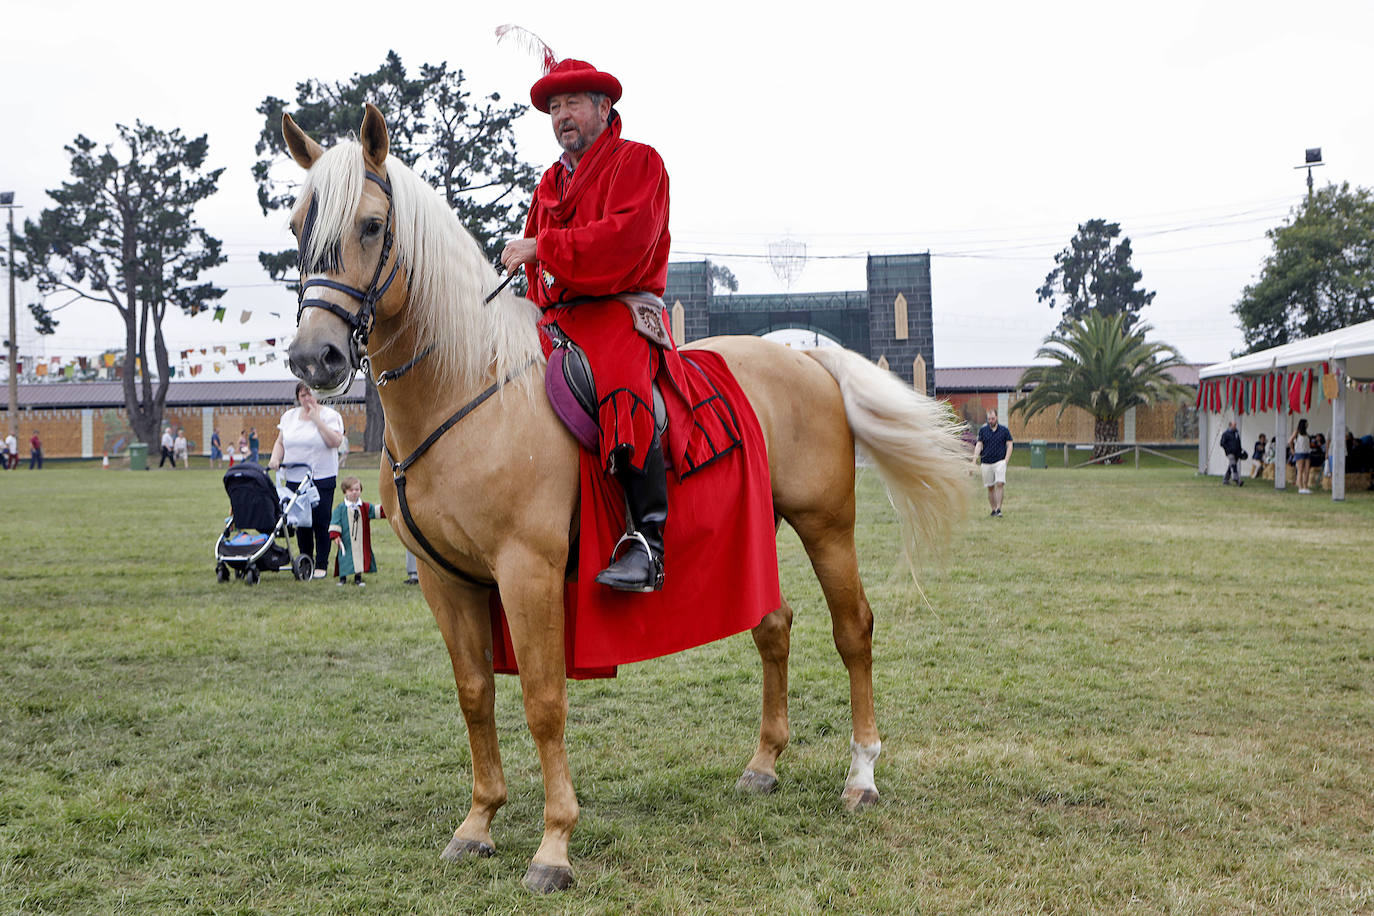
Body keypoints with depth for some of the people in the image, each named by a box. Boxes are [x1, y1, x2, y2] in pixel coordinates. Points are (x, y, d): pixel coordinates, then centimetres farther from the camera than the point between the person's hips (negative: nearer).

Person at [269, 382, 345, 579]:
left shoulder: (329, 415, -1)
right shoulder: (289, 416, 14)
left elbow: (334, 441, -15)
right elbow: (280, 442, 16)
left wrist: (316, 419, -16)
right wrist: (275, 458, -3)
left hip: (322, 479, -4)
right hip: (294, 479, 4)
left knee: (321, 523, -3)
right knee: (300, 522, 5)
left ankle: (321, 565, 5)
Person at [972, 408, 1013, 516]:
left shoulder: (1004, 430, 4)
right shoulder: (982, 430, 6)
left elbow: (1009, 445, 5)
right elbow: (978, 445, 4)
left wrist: (1006, 460, -7)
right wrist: (974, 460, -8)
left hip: (1000, 462, -2)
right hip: (986, 463, 2)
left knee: (999, 484, -15)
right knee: (990, 487, 5)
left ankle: (999, 509, -14)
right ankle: (993, 509, 13)